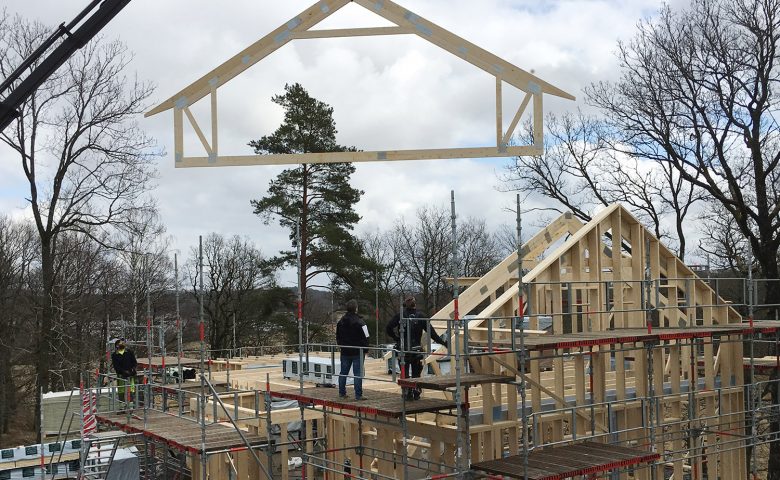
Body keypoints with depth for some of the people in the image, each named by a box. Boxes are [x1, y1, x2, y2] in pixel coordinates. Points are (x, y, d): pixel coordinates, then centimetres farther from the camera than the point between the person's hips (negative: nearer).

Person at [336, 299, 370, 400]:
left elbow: (338, 337, 16)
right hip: (357, 352, -6)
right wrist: (365, 349, -2)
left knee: (343, 373, 15)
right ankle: (358, 395, -3)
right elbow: (365, 337, -14)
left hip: (345, 352, 6)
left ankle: (342, 392, 21)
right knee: (358, 374, -2)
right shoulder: (359, 322, -15)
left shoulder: (341, 322, 7)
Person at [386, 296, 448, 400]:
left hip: (403, 349, -1)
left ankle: (407, 394, 4)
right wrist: (442, 342, -1)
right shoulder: (420, 317, -3)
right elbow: (431, 332, -6)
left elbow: (388, 329, -8)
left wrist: (397, 338, 4)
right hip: (416, 350, 1)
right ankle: (416, 393, 13)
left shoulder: (399, 316, -4)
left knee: (404, 373, 8)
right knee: (416, 373, 14)